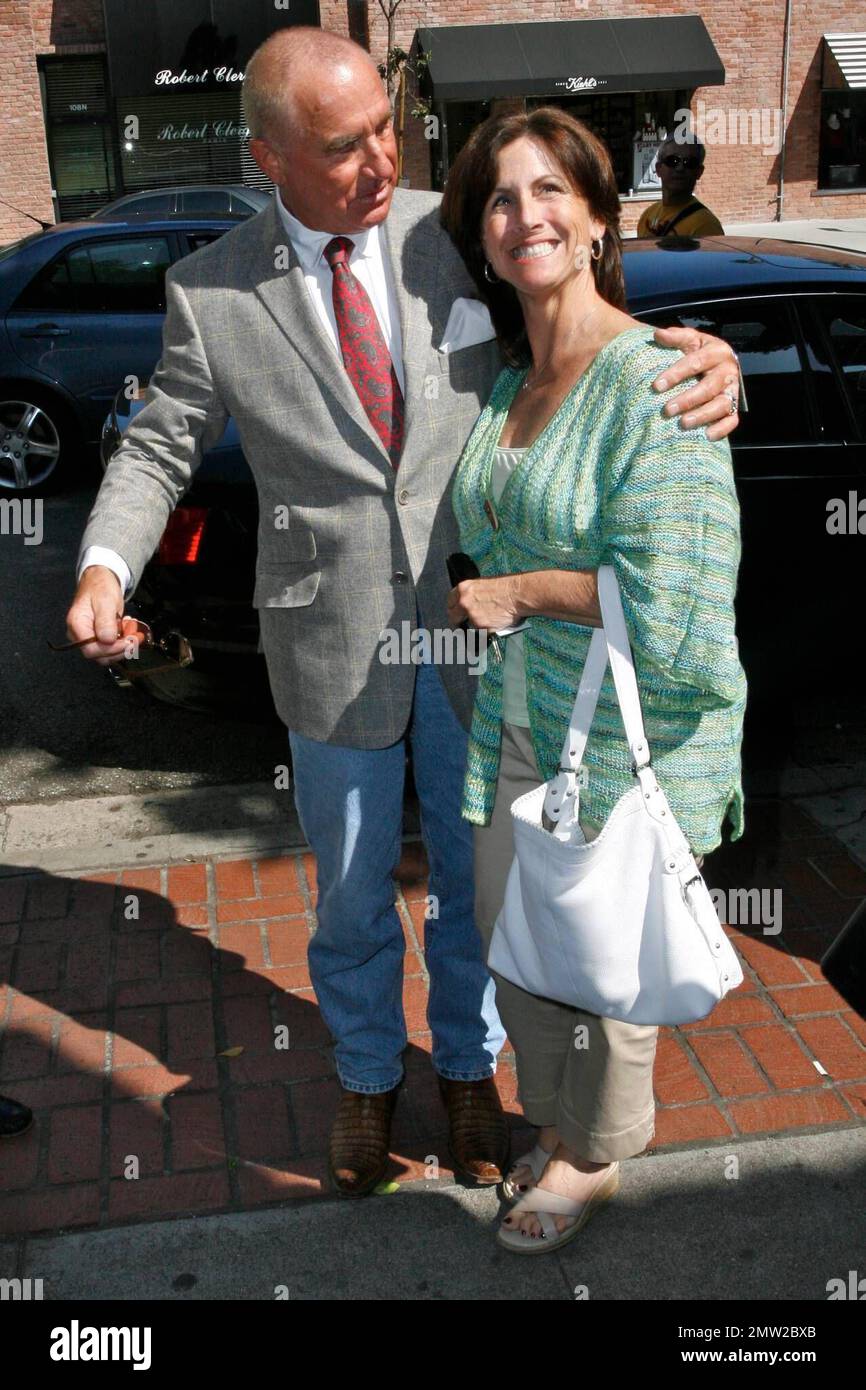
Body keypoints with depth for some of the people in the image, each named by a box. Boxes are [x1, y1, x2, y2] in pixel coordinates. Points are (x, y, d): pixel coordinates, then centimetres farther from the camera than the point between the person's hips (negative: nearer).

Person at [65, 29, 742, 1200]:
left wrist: (705, 356, -18)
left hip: (480, 629, 1)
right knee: (353, 893, 17)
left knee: (475, 874, 18)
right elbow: (159, 449, 3)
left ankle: (468, 1067, 45)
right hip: (335, 650, -1)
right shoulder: (211, 292, -7)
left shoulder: (455, 234, -4)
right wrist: (106, 565, -17)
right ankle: (367, 1078, 44)